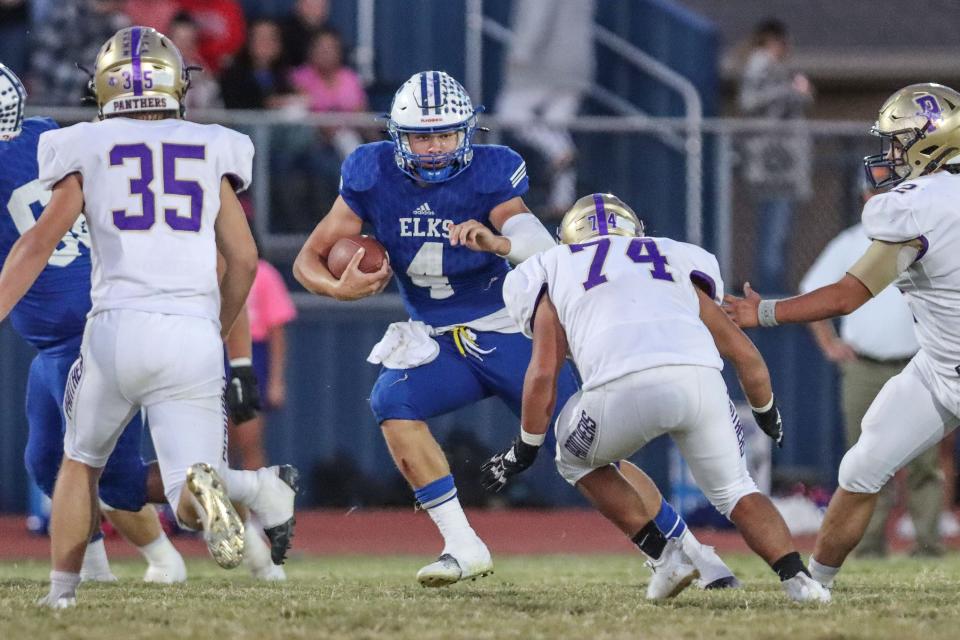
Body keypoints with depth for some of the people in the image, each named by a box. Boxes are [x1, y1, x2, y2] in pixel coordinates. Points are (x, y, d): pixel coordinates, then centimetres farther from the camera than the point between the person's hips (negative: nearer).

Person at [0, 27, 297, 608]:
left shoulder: (89, 151, 9)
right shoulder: (211, 153, 14)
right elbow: (243, 260, 12)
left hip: (120, 326, -1)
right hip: (194, 335, 1)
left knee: (81, 462, 25)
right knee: (195, 506, 0)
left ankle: (63, 590, 18)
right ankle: (255, 489, -32)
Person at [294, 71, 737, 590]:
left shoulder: (489, 173, -15)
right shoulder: (373, 176, -9)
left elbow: (543, 248, -30)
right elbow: (309, 260, -4)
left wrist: (496, 242, -52)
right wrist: (338, 288, -27)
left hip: (509, 333, -3)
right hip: (436, 342, 3)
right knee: (392, 401, -27)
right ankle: (463, 547, -21)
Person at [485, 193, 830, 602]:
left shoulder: (556, 276, 28)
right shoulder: (675, 264, 35)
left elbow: (544, 373, 16)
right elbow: (744, 354, 31)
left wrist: (525, 450, 28)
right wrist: (767, 412, 48)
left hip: (624, 387, -2)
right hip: (700, 378, 2)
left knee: (578, 460, 28)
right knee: (733, 490, 22)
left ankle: (663, 555, 15)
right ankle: (796, 578, -1)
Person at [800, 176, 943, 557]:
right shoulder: (849, 246, 9)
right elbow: (811, 292, 17)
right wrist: (829, 343, 6)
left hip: (916, 368, -1)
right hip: (863, 369, 1)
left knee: (924, 461, -6)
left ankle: (928, 538, -4)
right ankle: (869, 543, 3)